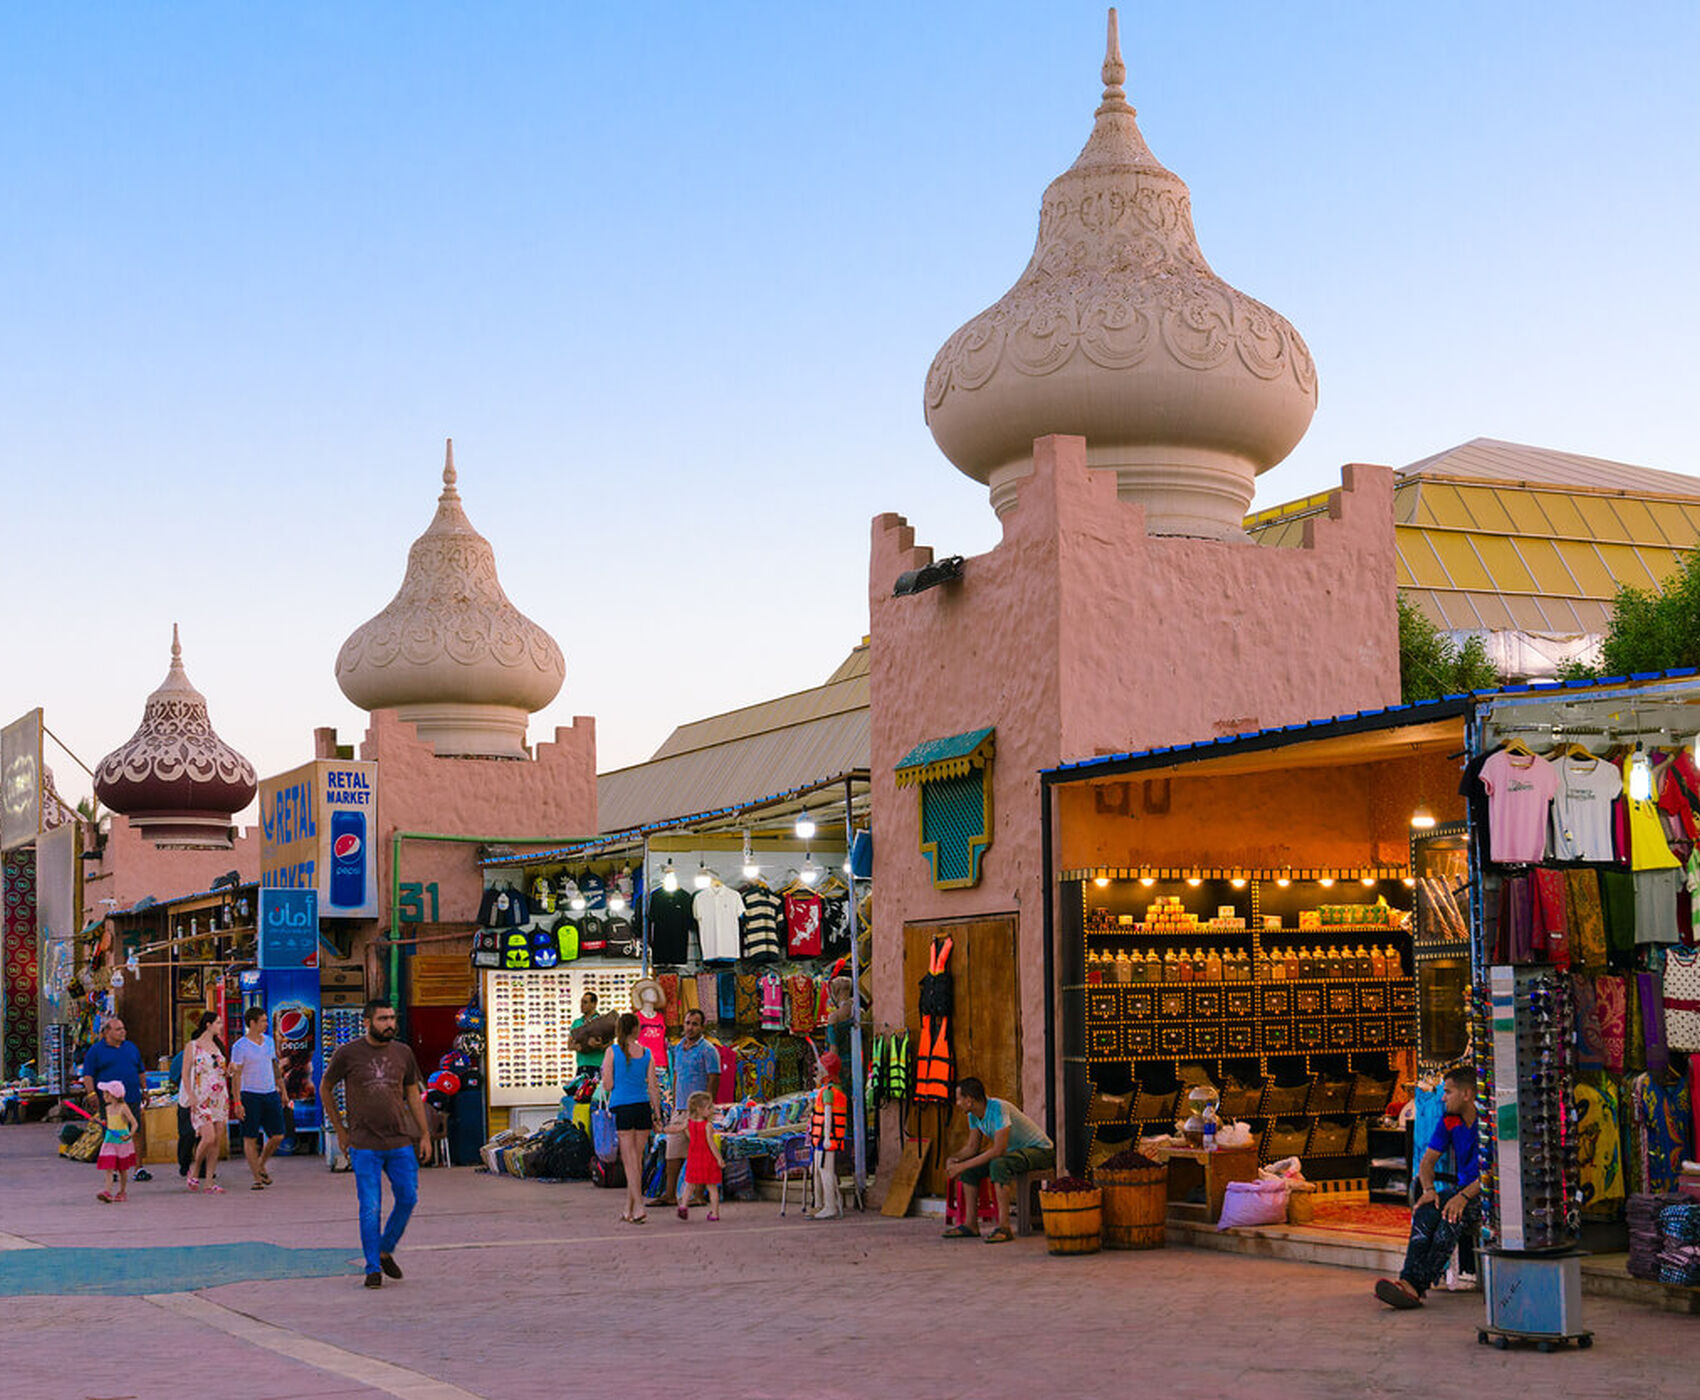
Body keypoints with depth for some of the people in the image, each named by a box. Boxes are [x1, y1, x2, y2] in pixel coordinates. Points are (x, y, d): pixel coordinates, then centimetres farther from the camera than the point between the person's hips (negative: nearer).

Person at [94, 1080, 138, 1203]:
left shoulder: (123, 1107, -12)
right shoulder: (108, 1108, 7)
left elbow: (134, 1123, -17)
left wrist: (129, 1136, -30)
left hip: (122, 1141, -5)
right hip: (110, 1141, 5)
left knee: (122, 1169, 8)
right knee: (109, 1168, -8)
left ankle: (122, 1192, 21)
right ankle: (108, 1193, -16)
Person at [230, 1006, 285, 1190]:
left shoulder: (268, 1041, 11)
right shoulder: (240, 1046, -8)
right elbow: (236, 1074, -9)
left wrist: (281, 1091, 19)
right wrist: (237, 1102, -14)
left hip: (271, 1094, 5)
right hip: (250, 1095, -5)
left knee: (277, 1136, 2)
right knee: (250, 1138, -1)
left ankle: (261, 1165, 24)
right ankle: (257, 1178, 5)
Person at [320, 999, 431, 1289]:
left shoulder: (403, 1054, 5)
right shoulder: (347, 1054, -4)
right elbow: (325, 1089, 9)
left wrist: (425, 1134, 10)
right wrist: (340, 1131, 8)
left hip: (401, 1142, 3)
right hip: (364, 1145, -3)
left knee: (408, 1199, 3)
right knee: (370, 1208, -4)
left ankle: (385, 1251, 25)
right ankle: (373, 1268, 7)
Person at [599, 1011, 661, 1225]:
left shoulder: (613, 1051, -4)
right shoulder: (646, 1054, 4)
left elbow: (607, 1085, -5)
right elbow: (653, 1086, 3)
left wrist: (604, 1073, 16)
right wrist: (657, 1114, 8)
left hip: (622, 1108, -3)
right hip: (643, 1106, 3)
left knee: (630, 1160, -2)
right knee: (637, 1159, 11)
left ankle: (639, 1207, -13)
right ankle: (629, 1209, 17)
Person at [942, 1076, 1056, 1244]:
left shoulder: (999, 1108, -28)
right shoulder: (974, 1115, -1)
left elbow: (998, 1150, -33)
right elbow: (972, 1147, 7)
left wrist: (964, 1165, -30)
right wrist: (954, 1158, -15)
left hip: (1040, 1150, -9)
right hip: (1013, 1150, 9)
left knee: (998, 1165, -35)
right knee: (970, 1169, -3)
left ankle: (1004, 1227, -34)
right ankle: (970, 1225, -1)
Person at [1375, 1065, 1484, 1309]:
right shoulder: (1449, 1120, 8)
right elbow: (1428, 1161, 9)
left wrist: (1464, 1196, -31)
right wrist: (1429, 1190, -13)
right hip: (1464, 1190, 6)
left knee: (1451, 1216, -34)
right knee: (1425, 1211, -25)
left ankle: (1418, 1284, -37)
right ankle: (1409, 1280, -40)